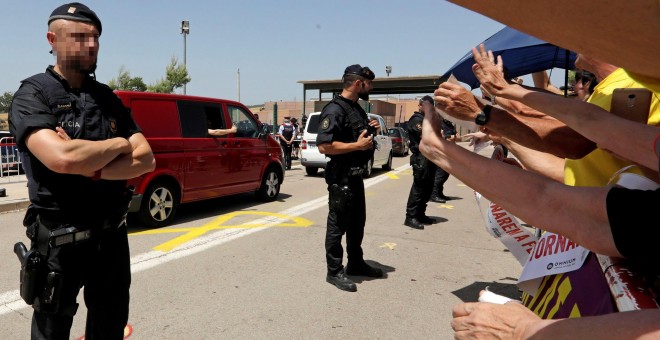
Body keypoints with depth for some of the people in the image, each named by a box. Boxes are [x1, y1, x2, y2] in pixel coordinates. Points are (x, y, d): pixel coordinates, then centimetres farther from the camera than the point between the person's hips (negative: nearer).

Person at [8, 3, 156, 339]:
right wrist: (119, 144, -11)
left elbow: (146, 159, -2)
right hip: (60, 241, -5)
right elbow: (61, 158, -28)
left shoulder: (108, 97, 7)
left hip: (112, 235, 5)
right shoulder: (33, 95, -9)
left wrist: (90, 168, -17)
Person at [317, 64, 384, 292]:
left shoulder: (357, 108, 13)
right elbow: (324, 145, -26)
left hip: (356, 175, 10)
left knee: (357, 222, 19)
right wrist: (358, 145, -23)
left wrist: (370, 129, 6)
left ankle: (355, 263, 35)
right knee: (338, 225, 1)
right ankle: (334, 272, 14)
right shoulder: (335, 110, -18)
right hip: (341, 177, -10)